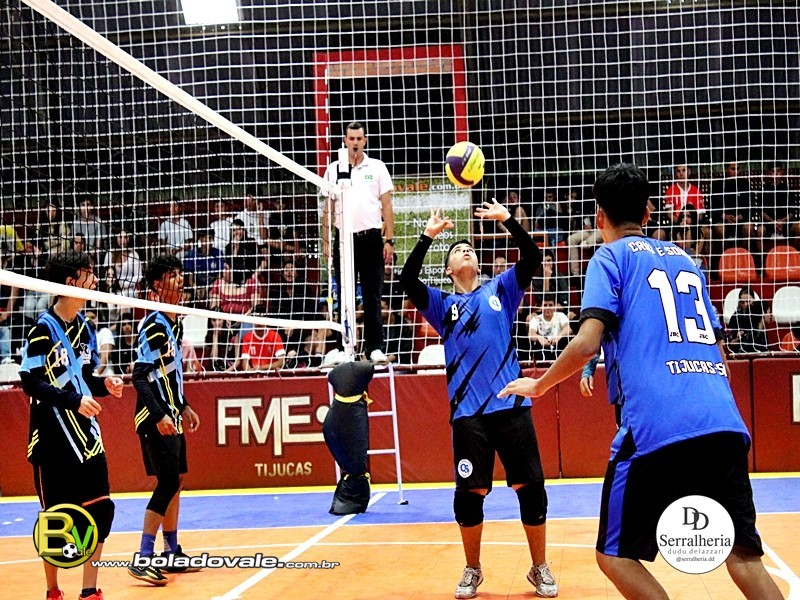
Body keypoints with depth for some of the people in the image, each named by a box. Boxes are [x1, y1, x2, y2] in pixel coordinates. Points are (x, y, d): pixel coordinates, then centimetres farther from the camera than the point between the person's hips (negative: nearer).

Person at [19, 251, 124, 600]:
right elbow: (31, 383, -16)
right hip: (53, 439, -6)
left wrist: (104, 385, -3)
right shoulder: (43, 328, -11)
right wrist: (74, 400, -24)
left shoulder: (84, 327, 10)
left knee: (100, 510, 3)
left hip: (85, 434, 6)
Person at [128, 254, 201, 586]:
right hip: (157, 419, -9)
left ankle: (172, 553, 22)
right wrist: (159, 415, -27)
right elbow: (140, 377, -21)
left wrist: (184, 407, 22)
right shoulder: (154, 326, -15)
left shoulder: (175, 323, 12)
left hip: (172, 417, 9)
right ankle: (142, 559, -8)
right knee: (167, 483, -11)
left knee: (175, 481, 13)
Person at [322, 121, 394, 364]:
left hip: (371, 237, -1)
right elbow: (328, 208, 12)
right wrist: (326, 241, 6)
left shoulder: (377, 167, 7)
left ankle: (375, 347, -2)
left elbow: (386, 206, 5)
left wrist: (389, 240, -2)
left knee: (372, 296, -3)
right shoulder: (333, 169, 10)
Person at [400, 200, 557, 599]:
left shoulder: (500, 290, 13)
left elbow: (532, 258, 0)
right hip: (468, 412, 0)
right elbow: (407, 281, -4)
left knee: (530, 487, -1)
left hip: (511, 406, 0)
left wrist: (507, 219, -8)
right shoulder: (442, 305, 11)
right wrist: (428, 237, -9)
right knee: (469, 494, -3)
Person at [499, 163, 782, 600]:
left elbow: (586, 344, -6)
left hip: (657, 428, -6)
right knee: (744, 556, 7)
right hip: (724, 424, 6)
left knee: (616, 555, 8)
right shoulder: (683, 258, 24)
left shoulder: (611, 257, 7)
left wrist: (537, 385, 10)